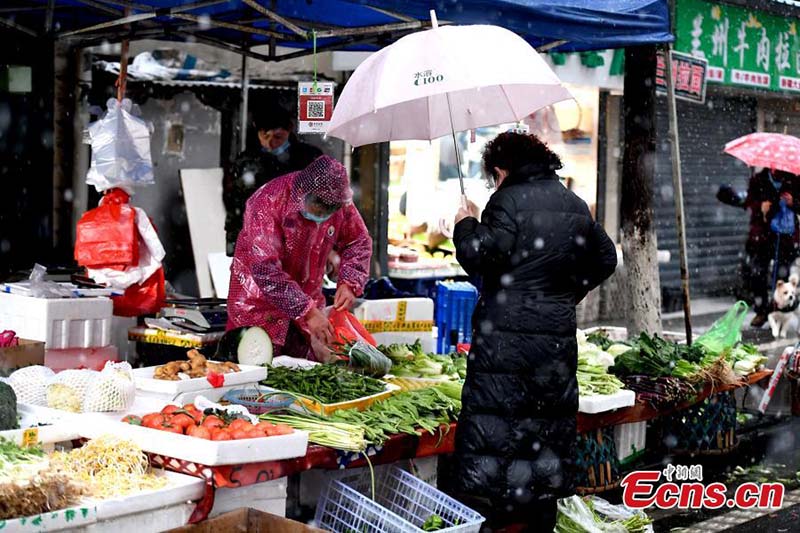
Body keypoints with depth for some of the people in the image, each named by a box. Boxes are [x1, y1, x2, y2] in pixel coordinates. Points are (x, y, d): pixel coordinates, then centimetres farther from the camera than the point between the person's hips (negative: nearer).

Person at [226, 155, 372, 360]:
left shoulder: (338, 204, -8)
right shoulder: (268, 203, -26)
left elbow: (359, 242, 7)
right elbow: (265, 270, -31)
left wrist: (349, 283, -12)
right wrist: (307, 312, -34)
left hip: (307, 302, 5)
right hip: (259, 304, -5)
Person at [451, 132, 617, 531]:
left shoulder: (508, 200, -9)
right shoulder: (575, 205, 14)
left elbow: (479, 256, -18)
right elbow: (605, 259, 22)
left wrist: (464, 226, 0)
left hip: (506, 336, -7)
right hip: (558, 334, 7)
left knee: (491, 422, -1)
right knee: (550, 421, 14)